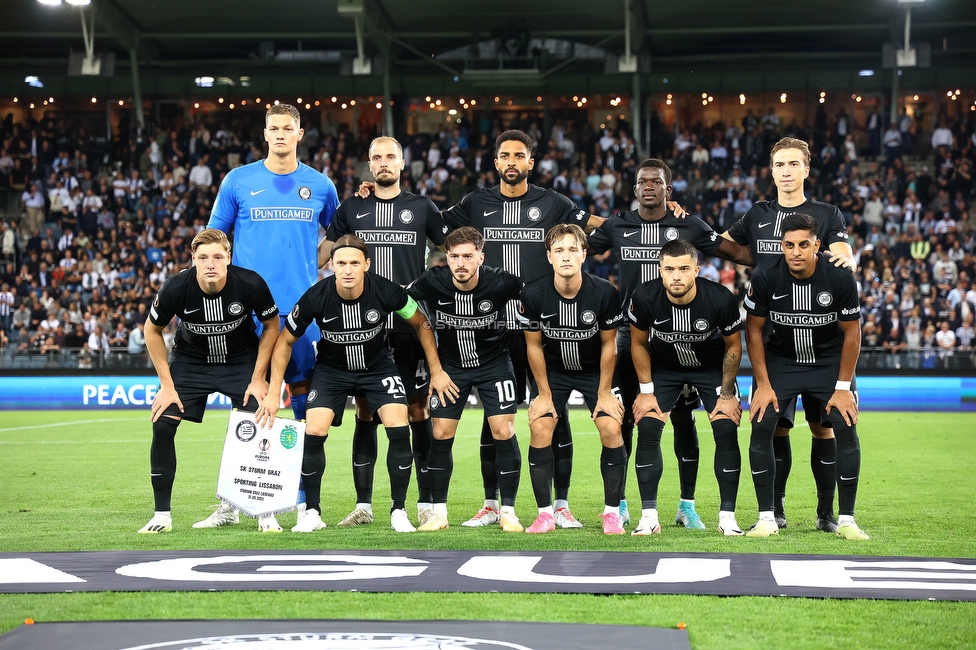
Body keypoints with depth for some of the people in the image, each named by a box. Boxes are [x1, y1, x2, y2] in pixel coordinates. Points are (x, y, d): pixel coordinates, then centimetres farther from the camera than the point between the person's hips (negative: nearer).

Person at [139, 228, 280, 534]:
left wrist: (258, 379, -11)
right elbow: (152, 330, -6)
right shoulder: (176, 288, -25)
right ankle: (162, 515, 0)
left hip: (242, 360, -1)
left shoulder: (251, 284, -26)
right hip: (190, 361, 1)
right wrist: (167, 384, -9)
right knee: (162, 425, -12)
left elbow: (271, 326, -7)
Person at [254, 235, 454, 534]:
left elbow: (421, 324, -5)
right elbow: (285, 340, -9)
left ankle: (399, 511, -3)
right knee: (314, 432, -16)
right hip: (332, 369, 0)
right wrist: (274, 392, -10)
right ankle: (312, 512, 2)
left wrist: (437, 371, -3)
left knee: (399, 428, -18)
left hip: (378, 366, 0)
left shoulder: (386, 291, -25)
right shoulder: (316, 297, -25)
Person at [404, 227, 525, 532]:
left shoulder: (500, 283, -23)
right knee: (440, 435, -3)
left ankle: (508, 511, 3)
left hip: (494, 362, -1)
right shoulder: (432, 282, -20)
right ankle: (439, 512, 9)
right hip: (451, 364, 2)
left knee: (504, 432, -9)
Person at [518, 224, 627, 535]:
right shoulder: (533, 294, -22)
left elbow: (608, 345, -11)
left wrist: (604, 393, -9)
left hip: (595, 369, 0)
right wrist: (545, 394, -6)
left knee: (612, 430, -14)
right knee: (539, 431, -13)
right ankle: (545, 514, -1)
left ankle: (612, 513, 0)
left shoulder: (605, 293, -24)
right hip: (553, 371, 1)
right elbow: (534, 346, -9)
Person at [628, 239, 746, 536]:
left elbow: (733, 346, -12)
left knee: (726, 431, -14)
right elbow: (639, 343, -8)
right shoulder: (645, 297, -28)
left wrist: (726, 394, -10)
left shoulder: (721, 299, -30)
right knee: (647, 429, -13)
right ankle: (649, 516, -5)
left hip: (712, 367, -1)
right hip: (664, 367, 1)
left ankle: (727, 516, -3)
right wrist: (646, 390, -8)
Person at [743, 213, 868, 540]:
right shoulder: (765, 278, -20)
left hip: (830, 361, 0)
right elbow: (754, 330, -7)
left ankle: (845, 519, -1)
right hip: (780, 360, 1)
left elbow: (851, 333, -9)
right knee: (761, 426, -14)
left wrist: (843, 387, -10)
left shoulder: (840, 278, -21)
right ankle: (766, 518, -4)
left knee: (846, 428, -13)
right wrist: (763, 385, -9)